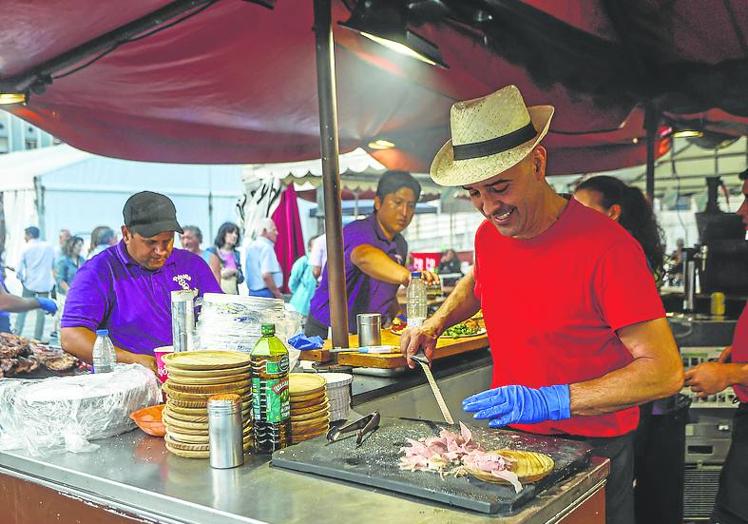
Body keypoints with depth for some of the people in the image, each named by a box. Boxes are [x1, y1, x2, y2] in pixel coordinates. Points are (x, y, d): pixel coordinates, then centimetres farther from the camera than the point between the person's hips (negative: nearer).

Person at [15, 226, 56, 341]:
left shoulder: (26, 248, -4)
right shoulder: (49, 247, 2)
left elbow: (19, 269, -3)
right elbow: (54, 266, 7)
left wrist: (21, 278, 15)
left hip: (29, 284, -1)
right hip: (45, 284, 1)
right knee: (41, 312, 3)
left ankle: (17, 334, 7)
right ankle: (37, 338, 3)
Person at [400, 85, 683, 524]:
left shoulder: (607, 246, -24)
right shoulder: (489, 235, -4)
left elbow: (665, 372, -25)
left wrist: (551, 401, -31)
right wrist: (436, 324, 5)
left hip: (591, 450, -5)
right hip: (511, 437, 6)